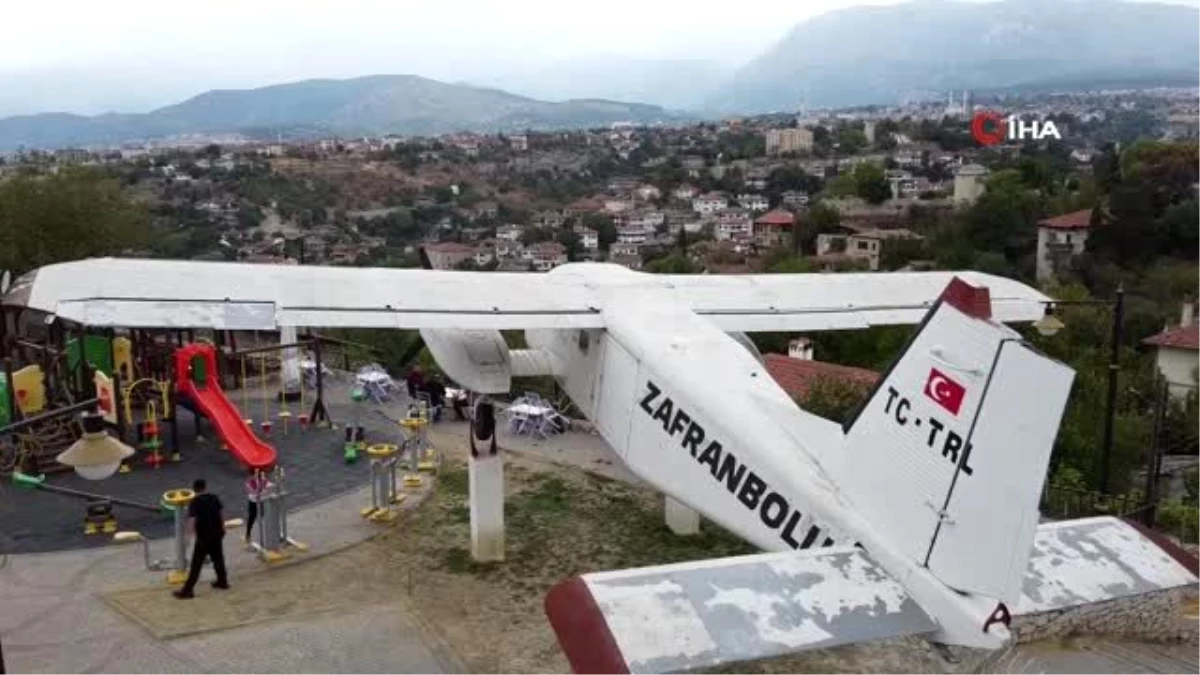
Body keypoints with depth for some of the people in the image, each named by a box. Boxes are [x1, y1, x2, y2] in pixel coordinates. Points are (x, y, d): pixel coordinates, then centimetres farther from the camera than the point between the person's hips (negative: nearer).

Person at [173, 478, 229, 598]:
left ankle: (187, 590, 3)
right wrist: (222, 528, 21)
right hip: (217, 534, 5)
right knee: (218, 558, 21)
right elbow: (221, 515, 9)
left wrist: (195, 534, -5)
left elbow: (191, 522, -20)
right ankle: (222, 581, 32)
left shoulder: (194, 502, -14)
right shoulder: (214, 498, 1)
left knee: (196, 564, -1)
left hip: (203, 537, -5)